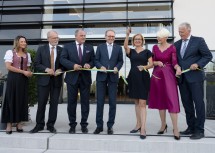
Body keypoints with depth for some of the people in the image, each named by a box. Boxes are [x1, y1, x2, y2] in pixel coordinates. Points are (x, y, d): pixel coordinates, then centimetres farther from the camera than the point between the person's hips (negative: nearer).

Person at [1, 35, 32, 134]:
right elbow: (8, 66, -10)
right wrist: (23, 72, -14)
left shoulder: (27, 54, 15)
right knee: (11, 100, -1)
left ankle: (19, 123, 13)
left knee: (22, 100, 4)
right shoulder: (10, 52, 0)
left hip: (23, 79, 5)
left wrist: (29, 73, -6)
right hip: (13, 78, -4)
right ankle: (9, 124, 6)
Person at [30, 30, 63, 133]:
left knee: (54, 103, 5)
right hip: (44, 79, -1)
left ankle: (51, 125, 16)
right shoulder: (41, 49, 6)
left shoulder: (61, 50, 7)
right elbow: (36, 64, 1)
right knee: (41, 103, 3)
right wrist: (46, 69, -15)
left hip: (57, 80, 1)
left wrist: (60, 69, -13)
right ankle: (39, 125, 17)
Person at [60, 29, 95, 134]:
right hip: (72, 77, -1)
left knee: (85, 102, 6)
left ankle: (84, 124, 18)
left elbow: (93, 60, 9)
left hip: (85, 78, 1)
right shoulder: (68, 46, 6)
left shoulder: (90, 48, 12)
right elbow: (62, 59, -3)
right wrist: (73, 65, -18)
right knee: (72, 102, 5)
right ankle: (72, 124, 19)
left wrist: (89, 65, -13)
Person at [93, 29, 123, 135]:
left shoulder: (118, 48, 11)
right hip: (101, 76, 0)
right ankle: (99, 125, 14)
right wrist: (101, 66, -13)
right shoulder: (100, 47, 11)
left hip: (113, 77, 0)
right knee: (100, 102, 3)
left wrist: (117, 67, -11)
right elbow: (96, 60, 6)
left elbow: (120, 61, 8)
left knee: (112, 102, 2)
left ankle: (110, 125, 15)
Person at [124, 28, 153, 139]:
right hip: (133, 78, 3)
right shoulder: (131, 51, 11)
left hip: (143, 78, -3)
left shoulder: (147, 52, 6)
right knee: (136, 102, 12)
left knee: (142, 103, -8)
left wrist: (144, 67, -22)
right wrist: (127, 35, -21)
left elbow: (151, 64, -2)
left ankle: (143, 129, -6)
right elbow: (125, 46, -9)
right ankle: (138, 125, 23)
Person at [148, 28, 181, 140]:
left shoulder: (172, 48, -3)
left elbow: (174, 62, -10)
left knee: (171, 100, -8)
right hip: (157, 75, 4)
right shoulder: (155, 47, 7)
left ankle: (175, 128, -1)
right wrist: (157, 62, -14)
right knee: (160, 100, 8)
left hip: (168, 75, -4)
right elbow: (152, 61, 7)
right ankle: (163, 124, 22)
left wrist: (178, 68, -31)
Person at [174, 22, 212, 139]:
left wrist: (198, 64, -15)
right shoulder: (177, 44, 13)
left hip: (195, 77, -5)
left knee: (198, 103, -2)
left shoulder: (198, 41, 0)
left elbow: (208, 55, -1)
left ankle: (199, 130, 7)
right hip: (182, 78, 5)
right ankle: (191, 127, 21)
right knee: (187, 103, 9)